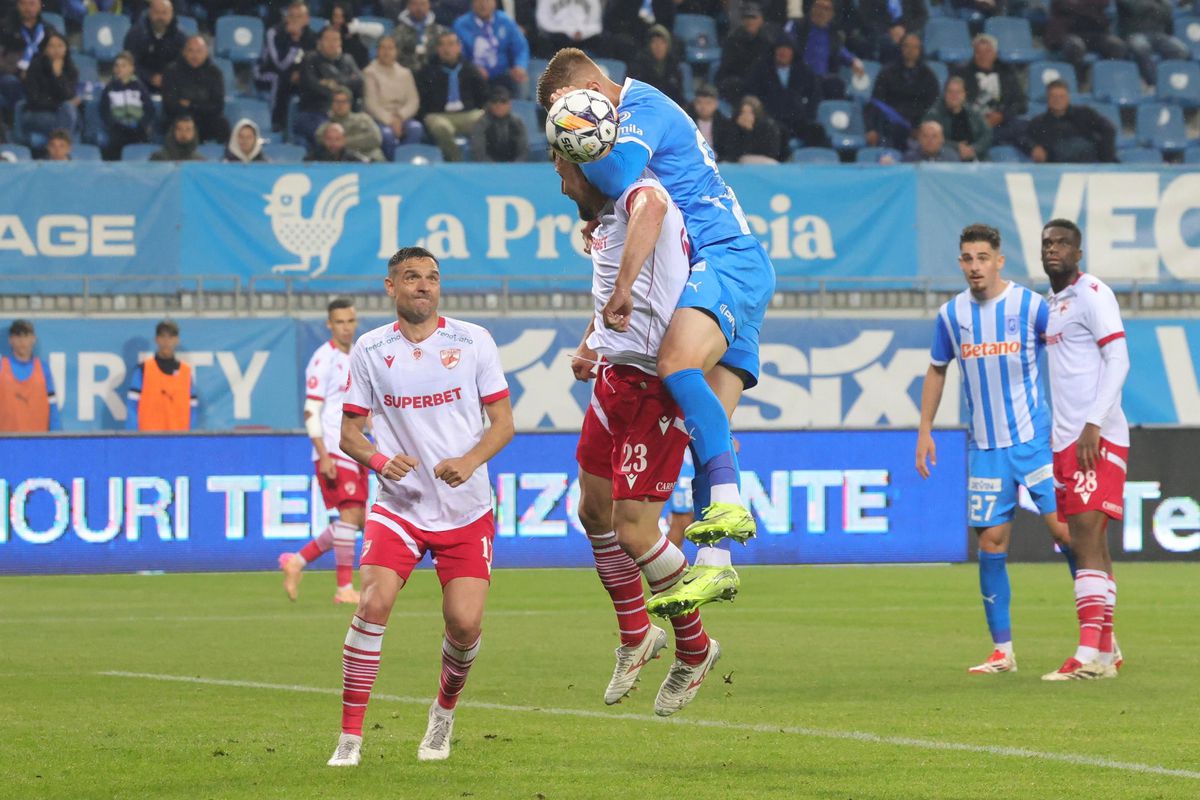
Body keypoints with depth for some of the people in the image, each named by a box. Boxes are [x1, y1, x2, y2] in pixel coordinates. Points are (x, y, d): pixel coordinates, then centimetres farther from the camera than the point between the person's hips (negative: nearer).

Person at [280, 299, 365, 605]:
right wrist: (323, 456, -19)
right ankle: (344, 588, -10)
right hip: (333, 452, -8)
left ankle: (297, 561, 16)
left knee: (357, 520, 6)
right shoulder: (323, 360, -10)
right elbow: (311, 412, -13)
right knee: (350, 515, -14)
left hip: (355, 451, 8)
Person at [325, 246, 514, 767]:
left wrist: (470, 460, -18)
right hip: (399, 505, 0)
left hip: (467, 511, 0)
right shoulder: (369, 350, 1)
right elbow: (349, 431, 6)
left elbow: (502, 421, 1)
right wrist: (378, 460, -16)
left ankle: (444, 712, 23)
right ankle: (350, 736, -11)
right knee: (374, 604, -19)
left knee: (464, 624, -9)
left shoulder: (473, 341, 0)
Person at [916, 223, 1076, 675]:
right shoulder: (951, 314, 5)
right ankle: (1002, 651, 6)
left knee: (1064, 528, -9)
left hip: (1036, 437, -3)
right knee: (991, 541, -1)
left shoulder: (1031, 306, -5)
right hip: (984, 446, 3)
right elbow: (936, 371, 19)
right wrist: (925, 430, 14)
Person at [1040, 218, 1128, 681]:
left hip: (1097, 438, -9)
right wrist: (1047, 435, 18)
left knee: (1088, 532, -16)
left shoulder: (1092, 295, -7)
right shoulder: (1049, 303, 19)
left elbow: (1118, 362, -13)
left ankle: (1091, 654, -22)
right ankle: (1107, 648, 13)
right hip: (1065, 439, 9)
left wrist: (1093, 425, -20)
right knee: (1083, 541, 8)